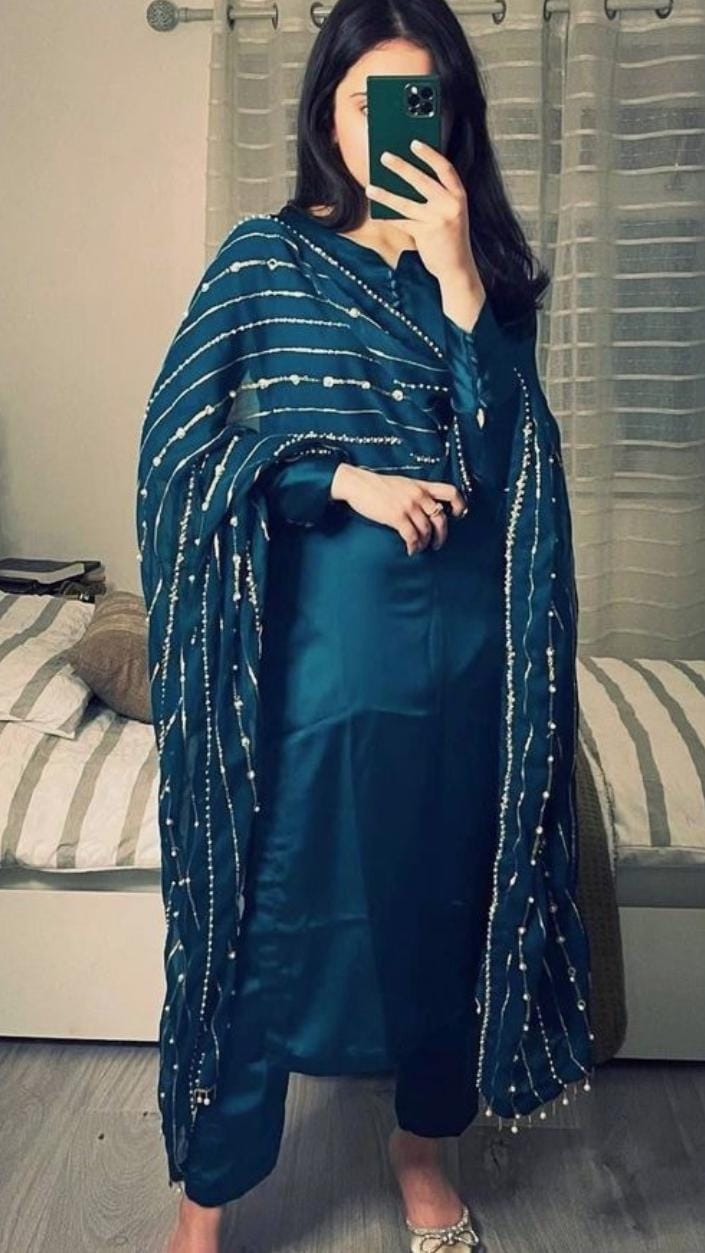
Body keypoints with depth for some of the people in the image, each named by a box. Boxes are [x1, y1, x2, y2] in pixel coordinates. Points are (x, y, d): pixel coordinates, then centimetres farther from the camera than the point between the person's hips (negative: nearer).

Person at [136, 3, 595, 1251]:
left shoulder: (486, 267, 7)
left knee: (448, 902, 14)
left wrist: (458, 273, -15)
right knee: (268, 911, 5)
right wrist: (344, 479, -16)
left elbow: (505, 461, -7)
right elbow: (179, 441, -4)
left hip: (461, 648, 3)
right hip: (310, 646, -2)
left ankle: (423, 1145, 39)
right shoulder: (265, 255, 1)